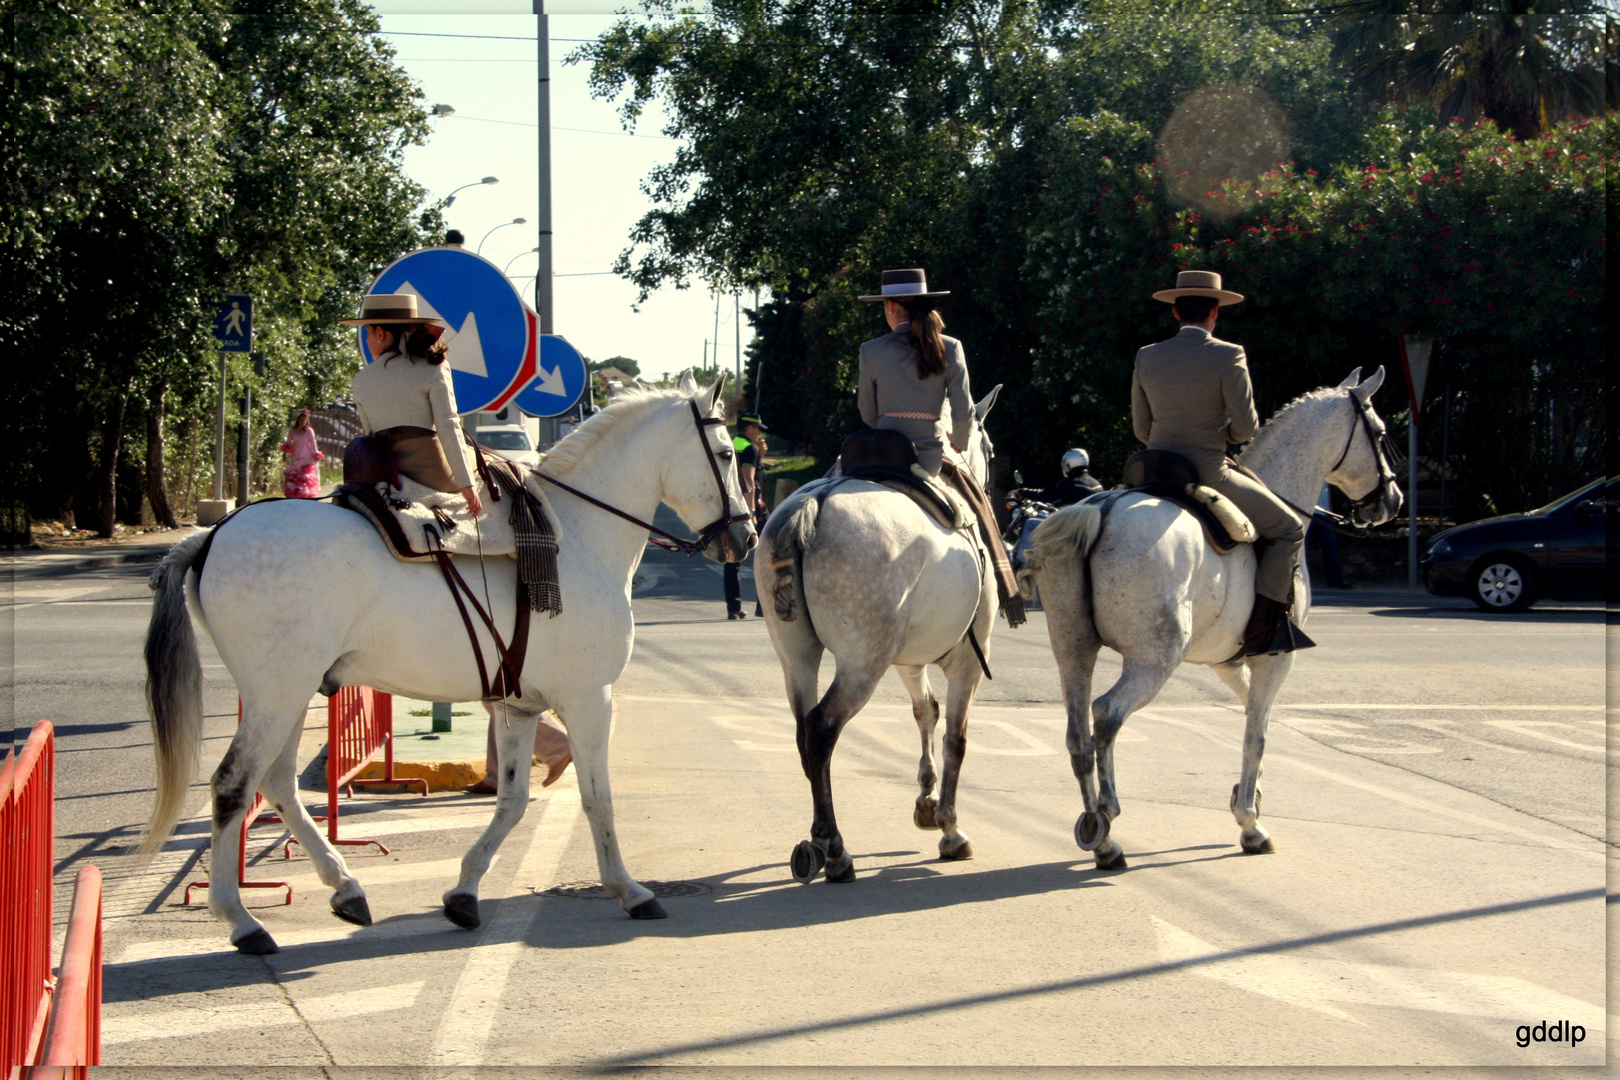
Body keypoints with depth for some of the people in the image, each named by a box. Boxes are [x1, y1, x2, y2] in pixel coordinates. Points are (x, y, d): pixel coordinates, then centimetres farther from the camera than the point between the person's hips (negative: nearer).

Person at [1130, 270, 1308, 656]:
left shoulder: (1147, 357, 4)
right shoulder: (1228, 356, -10)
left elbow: (1142, 429, 10)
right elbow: (1246, 428, -11)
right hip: (1209, 475, -5)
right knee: (1290, 530, 9)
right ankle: (1262, 625, -1)